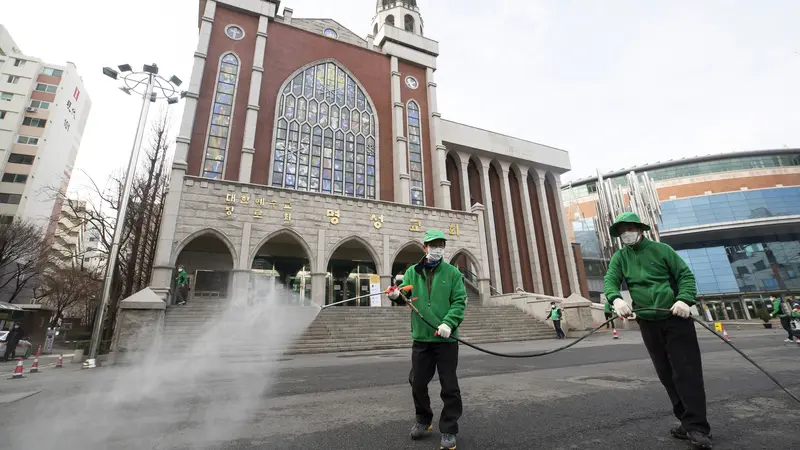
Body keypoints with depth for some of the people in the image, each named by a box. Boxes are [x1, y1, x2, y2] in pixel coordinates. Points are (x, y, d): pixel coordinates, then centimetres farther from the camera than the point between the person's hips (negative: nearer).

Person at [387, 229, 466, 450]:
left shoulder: (452, 273, 1)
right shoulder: (413, 272, 7)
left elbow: (459, 301, -5)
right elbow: (405, 295, 1)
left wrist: (449, 323, -20)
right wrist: (397, 295, -24)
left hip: (446, 339, -2)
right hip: (421, 338, 3)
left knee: (449, 386, 6)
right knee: (418, 383, 14)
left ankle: (449, 430, 25)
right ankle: (423, 420, 38)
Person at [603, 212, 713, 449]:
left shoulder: (661, 249, -1)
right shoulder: (619, 258, 4)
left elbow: (686, 275, -2)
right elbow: (610, 281, -10)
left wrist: (684, 299, -21)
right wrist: (617, 299, -31)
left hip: (676, 318, -3)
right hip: (648, 323, 3)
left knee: (686, 372, -4)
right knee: (667, 375, 10)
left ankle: (697, 427, 4)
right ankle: (687, 421, 24)